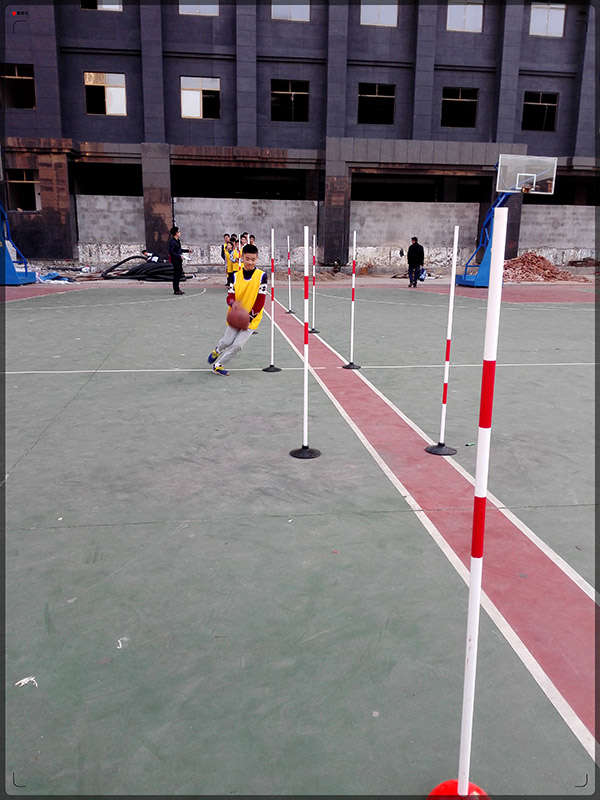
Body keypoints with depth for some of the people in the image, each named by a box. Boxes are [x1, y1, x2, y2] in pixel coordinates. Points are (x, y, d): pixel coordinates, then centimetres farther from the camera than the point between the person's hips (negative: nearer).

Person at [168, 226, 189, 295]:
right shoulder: (172, 241, -16)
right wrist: (179, 256, -23)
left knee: (179, 273, 13)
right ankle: (176, 290, 0)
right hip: (175, 259, -9)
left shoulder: (177, 240, 12)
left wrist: (187, 251, 21)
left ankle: (177, 289, 22)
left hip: (179, 259, 9)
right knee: (176, 274, -5)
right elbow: (171, 252, -21)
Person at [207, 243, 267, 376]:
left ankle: (217, 365, 11)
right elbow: (230, 296, -4)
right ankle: (217, 351, 38)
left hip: (251, 319, -2)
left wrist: (249, 317, -15)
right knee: (226, 341, 3)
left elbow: (260, 301, -11)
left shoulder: (262, 276, -10)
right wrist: (233, 303, -29)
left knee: (237, 345, -7)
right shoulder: (236, 276, -1)